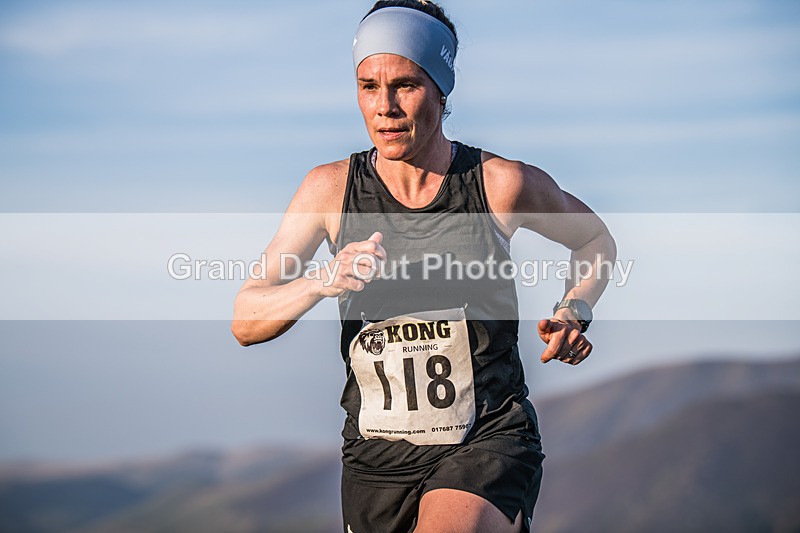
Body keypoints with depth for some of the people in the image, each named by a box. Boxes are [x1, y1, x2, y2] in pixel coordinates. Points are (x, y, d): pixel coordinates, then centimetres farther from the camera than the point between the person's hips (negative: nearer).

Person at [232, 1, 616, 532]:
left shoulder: (504, 184, -5)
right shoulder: (331, 188, -1)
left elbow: (597, 240, 16)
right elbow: (246, 322, -4)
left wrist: (575, 314, -3)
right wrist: (324, 282, -22)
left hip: (488, 446, -3)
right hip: (376, 460, 3)